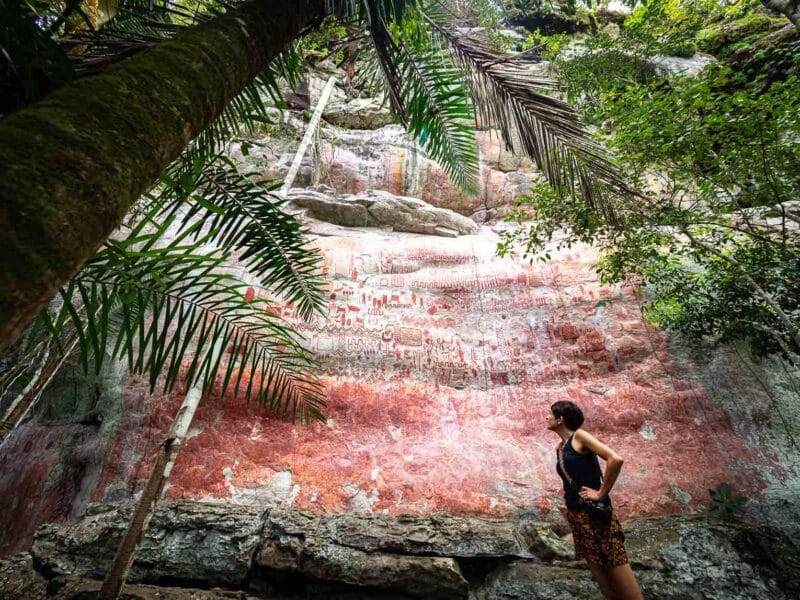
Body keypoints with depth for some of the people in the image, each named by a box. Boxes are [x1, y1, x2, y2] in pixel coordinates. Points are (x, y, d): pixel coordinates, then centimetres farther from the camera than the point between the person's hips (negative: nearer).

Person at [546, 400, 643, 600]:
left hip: (594, 511, -8)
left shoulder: (579, 436, -9)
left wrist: (601, 493, -16)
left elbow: (615, 459, -21)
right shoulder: (559, 447, 13)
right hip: (575, 514, 8)